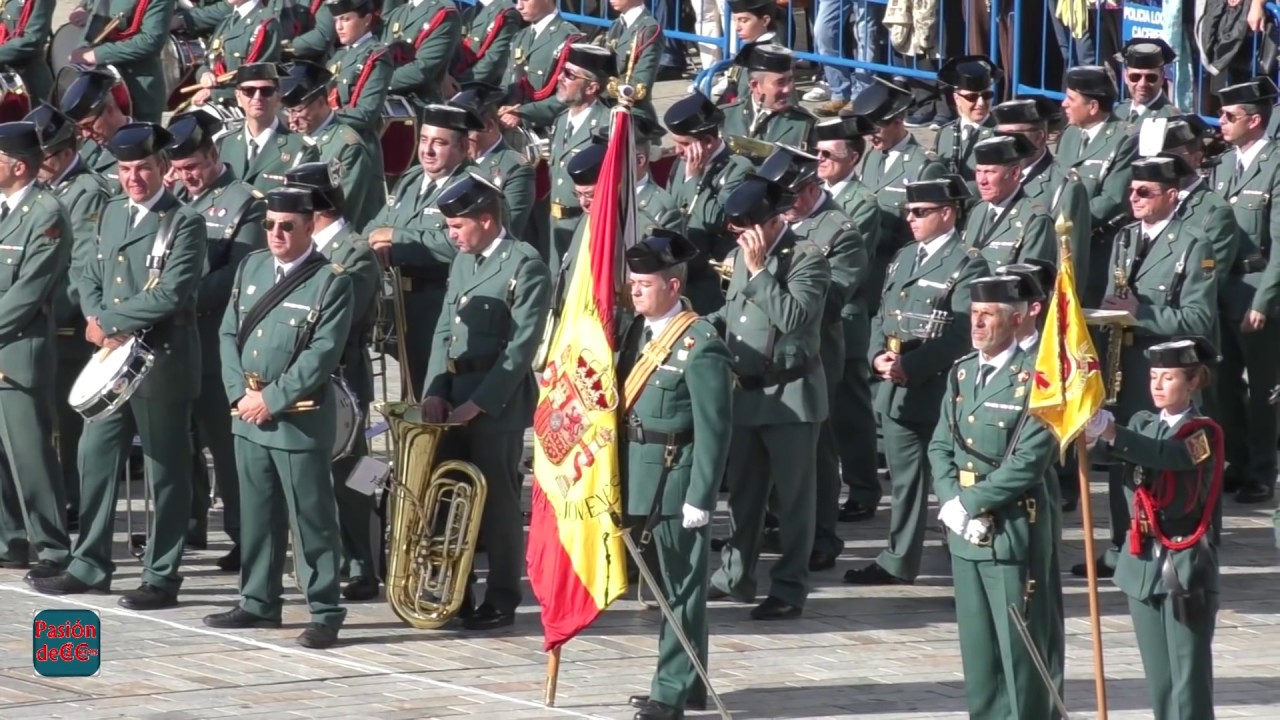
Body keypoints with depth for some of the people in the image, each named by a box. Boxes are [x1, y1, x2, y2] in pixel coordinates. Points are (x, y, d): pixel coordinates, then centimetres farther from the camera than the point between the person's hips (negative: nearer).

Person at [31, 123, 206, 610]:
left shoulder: (185, 223, -9)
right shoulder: (112, 213, 13)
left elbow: (171, 294, -18)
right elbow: (90, 276, 15)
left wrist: (109, 322, -14)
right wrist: (99, 324, -6)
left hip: (162, 363, -7)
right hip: (112, 358, 7)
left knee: (166, 470, 1)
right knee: (95, 459, 9)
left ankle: (162, 577, 6)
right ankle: (89, 566, 18)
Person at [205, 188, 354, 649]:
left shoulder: (331, 282, -9)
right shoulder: (251, 267, 10)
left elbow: (322, 354, -15)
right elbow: (229, 333, 10)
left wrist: (272, 400, -15)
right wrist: (241, 393, -4)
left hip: (300, 419, -6)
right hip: (248, 415, 6)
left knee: (312, 520, -3)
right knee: (257, 515, 14)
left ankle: (325, 613, 1)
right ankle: (259, 602, 24)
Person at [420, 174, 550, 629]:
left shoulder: (525, 266, -10)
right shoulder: (462, 261, 14)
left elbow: (521, 347, -15)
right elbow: (445, 330, 15)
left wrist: (478, 403, -16)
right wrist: (435, 390, 1)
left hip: (497, 401, -7)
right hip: (454, 395, 7)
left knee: (498, 501, -2)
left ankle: (501, 602, 5)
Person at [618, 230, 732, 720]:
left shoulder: (701, 346, -15)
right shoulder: (637, 332, 9)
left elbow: (713, 432, -15)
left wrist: (699, 498, -17)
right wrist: (617, 476, 12)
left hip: (677, 480, -8)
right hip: (640, 478, 8)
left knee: (681, 585, -1)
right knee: (665, 584, 15)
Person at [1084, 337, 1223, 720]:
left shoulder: (1205, 433, -4)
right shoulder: (1142, 424, 11)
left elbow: (1168, 454, -25)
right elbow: (1125, 465, -9)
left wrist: (1111, 432, -39)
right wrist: (1096, 435, -32)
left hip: (1186, 567, -5)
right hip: (1144, 563, 5)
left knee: (1189, 677, -7)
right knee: (1158, 677, 9)